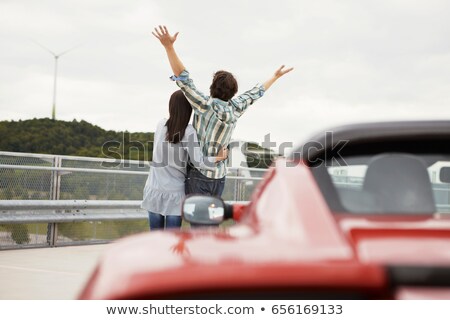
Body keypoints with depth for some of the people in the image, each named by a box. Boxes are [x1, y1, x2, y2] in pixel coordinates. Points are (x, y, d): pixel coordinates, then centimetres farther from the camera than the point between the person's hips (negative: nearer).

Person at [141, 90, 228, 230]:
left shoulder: (161, 125, -3)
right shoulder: (189, 131, -15)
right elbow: (199, 161, -23)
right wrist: (218, 158, -5)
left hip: (153, 190, 3)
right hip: (174, 193, -3)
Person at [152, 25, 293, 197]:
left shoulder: (206, 105, -13)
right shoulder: (235, 109, 3)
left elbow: (184, 79, -21)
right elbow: (253, 93, 19)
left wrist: (169, 46, -26)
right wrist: (275, 76, 35)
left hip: (199, 175, -6)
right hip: (219, 177, 6)